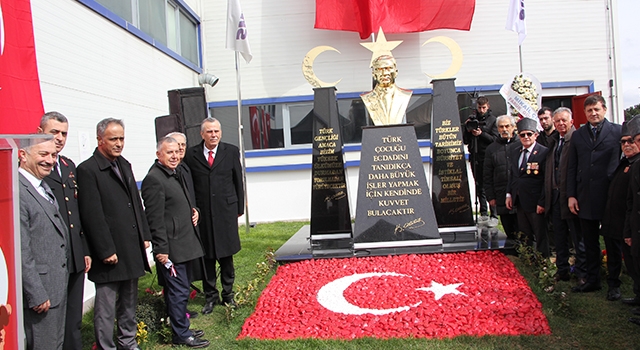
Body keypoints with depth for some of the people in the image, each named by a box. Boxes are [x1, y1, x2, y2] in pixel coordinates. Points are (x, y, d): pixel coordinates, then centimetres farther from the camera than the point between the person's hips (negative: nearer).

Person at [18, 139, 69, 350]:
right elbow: (21, 251, -22)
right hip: (39, 293, -9)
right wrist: (36, 295, -20)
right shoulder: (17, 190, -20)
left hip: (57, 285, 10)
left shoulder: (43, 187, 11)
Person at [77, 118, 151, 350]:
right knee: (106, 307, 2)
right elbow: (92, 215, -16)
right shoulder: (88, 170, -12)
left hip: (132, 249, 8)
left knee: (129, 301, 18)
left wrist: (145, 235, 13)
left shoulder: (124, 165, 13)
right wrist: (106, 251, -17)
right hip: (110, 252, -8)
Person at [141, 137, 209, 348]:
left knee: (180, 289, 18)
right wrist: (161, 249, -19)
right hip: (171, 248, -10)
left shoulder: (175, 175, 15)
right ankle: (181, 334, 11)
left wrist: (194, 210, 7)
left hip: (186, 244, 10)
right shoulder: (154, 179, -16)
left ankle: (182, 328, 30)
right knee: (178, 291, -1)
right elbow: (154, 218, -19)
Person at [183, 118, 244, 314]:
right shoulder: (191, 154, 2)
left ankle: (228, 294, 23)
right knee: (206, 255, 7)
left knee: (227, 254, 9)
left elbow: (238, 181, 7)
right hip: (202, 212, 0)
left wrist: (239, 208, 6)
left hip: (226, 210, 0)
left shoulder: (231, 152, 5)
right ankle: (210, 296, 20)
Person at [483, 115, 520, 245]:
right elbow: (487, 175, 13)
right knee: (509, 229, 8)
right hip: (502, 198, 3)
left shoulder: (521, 144, 4)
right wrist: (490, 196, 7)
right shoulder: (492, 148, 13)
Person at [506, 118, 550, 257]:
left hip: (535, 203, -6)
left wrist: (542, 202, -15)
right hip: (519, 202, 6)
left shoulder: (544, 152, -11)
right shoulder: (515, 152, 11)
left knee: (540, 236, 4)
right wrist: (509, 194, 7)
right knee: (525, 235, 14)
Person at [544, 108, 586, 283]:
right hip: (555, 195, 7)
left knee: (578, 237, 4)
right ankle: (562, 269, 26)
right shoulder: (554, 142, 14)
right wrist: (545, 199, 13)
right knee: (560, 236, 15)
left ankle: (582, 273, 14)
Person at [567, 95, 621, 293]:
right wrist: (571, 195, 2)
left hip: (610, 196, -3)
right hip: (585, 198, 4)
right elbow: (572, 168, 9)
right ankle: (592, 280, 23)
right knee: (589, 243, 12)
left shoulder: (617, 131, -2)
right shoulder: (577, 135, 10)